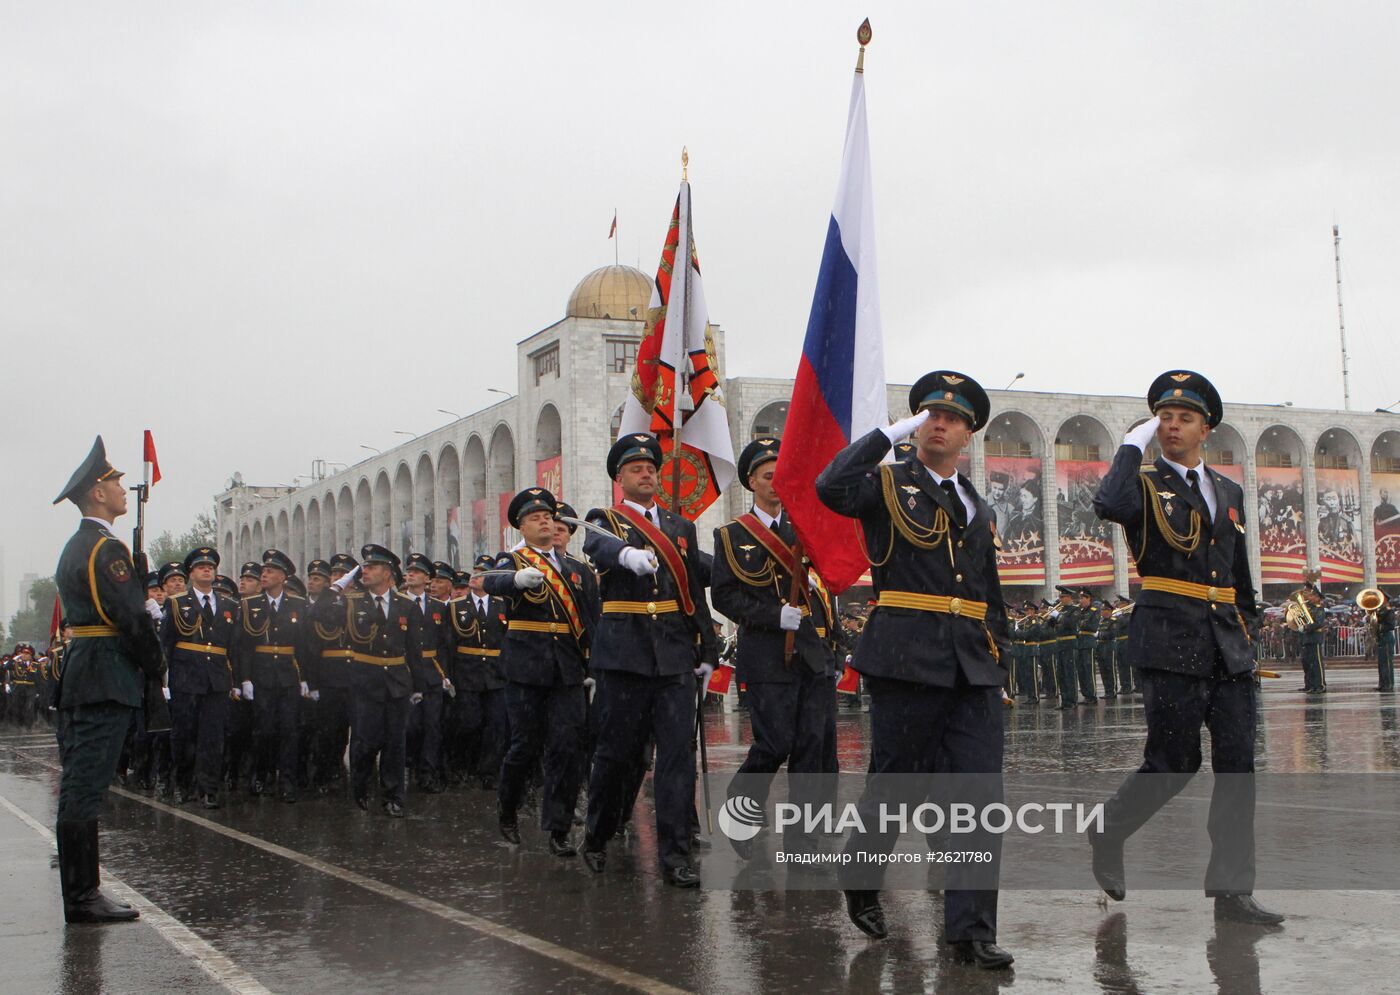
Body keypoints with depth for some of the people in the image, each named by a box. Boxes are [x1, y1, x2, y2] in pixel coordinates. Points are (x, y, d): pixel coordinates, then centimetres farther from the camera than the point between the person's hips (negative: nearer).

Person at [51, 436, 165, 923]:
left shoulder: (75, 547, 19)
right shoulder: (107, 548, -13)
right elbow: (130, 618, -17)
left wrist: (146, 608, 10)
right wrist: (157, 664, -5)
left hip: (78, 678, 10)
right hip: (106, 680, -10)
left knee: (78, 786, 11)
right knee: (85, 789, -8)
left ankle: (80, 891, 16)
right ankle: (82, 898, -6)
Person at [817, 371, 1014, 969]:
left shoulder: (978, 508, 19)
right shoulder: (888, 485, 3)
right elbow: (832, 487, -20)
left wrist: (999, 664, 15)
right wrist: (891, 432, -13)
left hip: (974, 671, 4)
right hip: (907, 662, -4)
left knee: (982, 795, -4)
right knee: (893, 783, 6)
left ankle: (971, 930, 0)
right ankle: (860, 881, 31)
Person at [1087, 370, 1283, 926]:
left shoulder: (1228, 491, 18)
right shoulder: (1145, 485, 1)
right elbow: (1109, 506, -25)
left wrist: (1243, 627, 17)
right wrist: (1134, 444, -14)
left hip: (1228, 647, 6)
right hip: (1171, 641, -6)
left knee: (1237, 763, 1)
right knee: (1175, 761, -3)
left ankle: (1232, 891, 4)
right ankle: (1109, 832, 22)